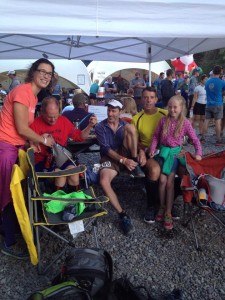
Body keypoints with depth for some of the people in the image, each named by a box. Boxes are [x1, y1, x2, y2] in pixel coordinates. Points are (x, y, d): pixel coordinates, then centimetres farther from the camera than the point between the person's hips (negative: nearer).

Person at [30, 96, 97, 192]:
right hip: (42, 161, -3)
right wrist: (33, 145, -23)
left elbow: (80, 136, 12)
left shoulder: (64, 121, 6)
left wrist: (90, 126, -2)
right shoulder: (35, 124, -6)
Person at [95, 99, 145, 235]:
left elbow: (134, 135, 8)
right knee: (104, 181, -35)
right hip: (111, 158, -2)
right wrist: (123, 160, -23)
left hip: (126, 155, 2)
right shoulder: (100, 127, 0)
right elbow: (106, 149, -11)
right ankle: (123, 215, -20)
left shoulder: (125, 124, 12)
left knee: (130, 127, -21)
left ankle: (135, 164, -18)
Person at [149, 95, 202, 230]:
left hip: (175, 152, -1)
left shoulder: (185, 123, -5)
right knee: (162, 180, -7)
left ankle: (168, 212, 4)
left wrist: (198, 153, -13)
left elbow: (195, 139, 0)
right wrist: (152, 150, -6)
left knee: (170, 182, -7)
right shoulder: (163, 120, -2)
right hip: (163, 151, 1)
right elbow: (156, 136, 5)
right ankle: (162, 207, 14)